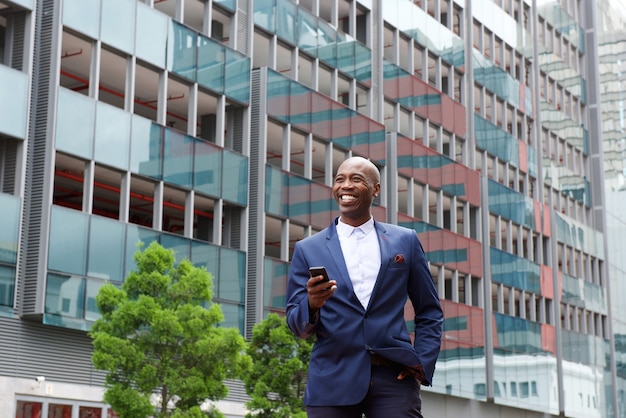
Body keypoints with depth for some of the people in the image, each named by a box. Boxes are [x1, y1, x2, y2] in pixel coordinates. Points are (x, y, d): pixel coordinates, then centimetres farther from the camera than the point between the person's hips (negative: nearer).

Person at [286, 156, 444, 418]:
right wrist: (312, 304, -15)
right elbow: (298, 326, 6)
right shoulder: (308, 249, 9)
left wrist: (423, 364, 1)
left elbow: (429, 312, 15)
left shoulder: (405, 241, 11)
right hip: (332, 381, 0)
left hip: (394, 377, 0)